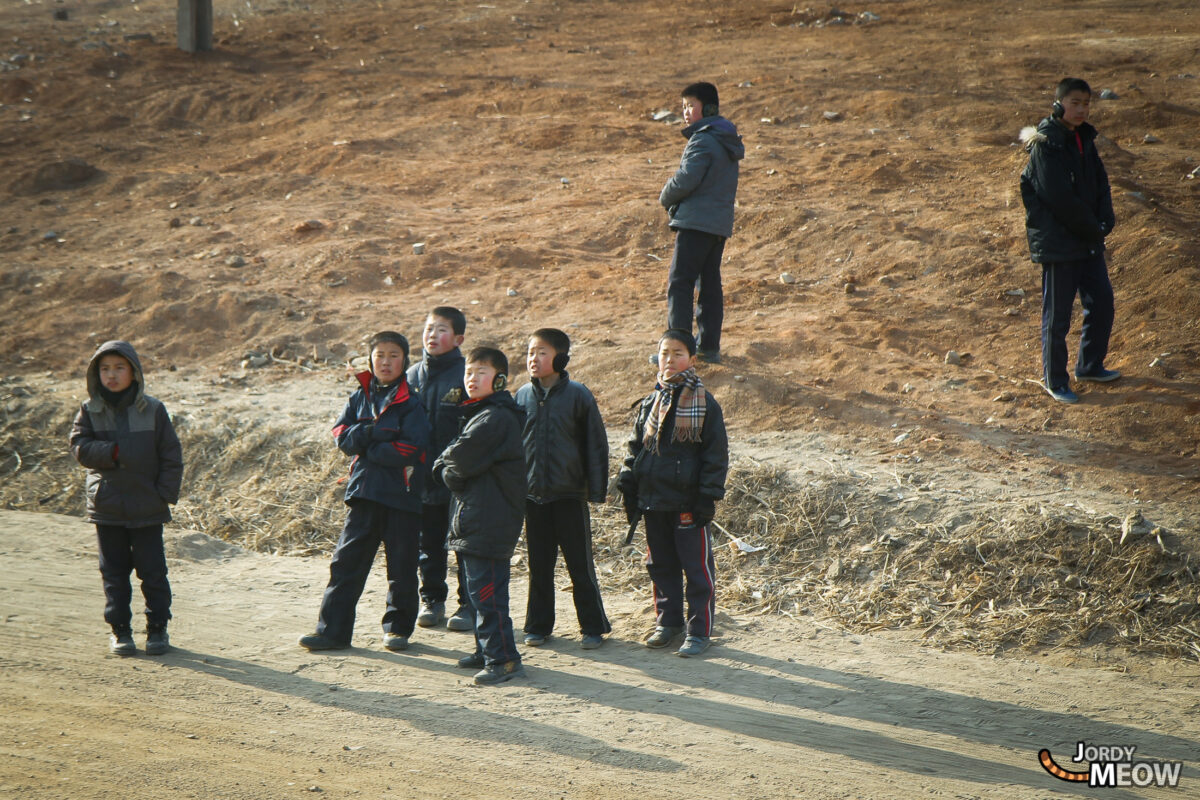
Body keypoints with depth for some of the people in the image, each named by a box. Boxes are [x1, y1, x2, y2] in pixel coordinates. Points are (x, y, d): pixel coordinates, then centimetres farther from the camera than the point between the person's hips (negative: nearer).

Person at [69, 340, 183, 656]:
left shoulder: (152, 410, -3)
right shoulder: (90, 411, 2)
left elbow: (171, 455, -1)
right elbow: (79, 447, -7)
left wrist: (166, 495, -8)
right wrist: (114, 452, -20)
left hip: (147, 508, -2)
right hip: (107, 508, 2)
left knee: (152, 571, 3)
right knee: (114, 572, 7)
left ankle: (157, 628, 15)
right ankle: (120, 630, 16)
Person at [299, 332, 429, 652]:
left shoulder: (411, 403, -5)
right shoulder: (359, 397, 10)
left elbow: (411, 449, -16)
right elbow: (342, 435, 0)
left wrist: (366, 446, -9)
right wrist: (375, 432, -16)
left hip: (401, 494, -3)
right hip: (363, 491, 4)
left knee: (401, 566, 6)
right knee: (347, 561, 1)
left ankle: (398, 627, 21)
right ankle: (332, 629, 4)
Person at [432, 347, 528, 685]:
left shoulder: (497, 418, -16)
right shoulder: (475, 414, 18)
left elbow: (462, 458, -24)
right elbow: (448, 473, 17)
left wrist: (445, 462, -2)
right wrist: (450, 471, -6)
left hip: (489, 523, -11)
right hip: (472, 519, 11)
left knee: (486, 591, -10)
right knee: (479, 590, 17)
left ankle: (503, 658, -7)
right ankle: (486, 650, 27)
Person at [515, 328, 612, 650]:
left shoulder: (578, 395, -7)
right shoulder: (522, 395, 4)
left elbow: (595, 444, -3)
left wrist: (597, 490, -6)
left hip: (570, 494, -3)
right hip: (532, 495, 3)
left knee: (580, 566, 3)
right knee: (539, 566, 11)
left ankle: (593, 627, 12)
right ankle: (538, 626, 21)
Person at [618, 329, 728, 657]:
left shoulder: (703, 402, -5)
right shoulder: (651, 402, 10)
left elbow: (716, 453, -5)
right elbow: (636, 447, 17)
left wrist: (707, 496, -10)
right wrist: (629, 489, 11)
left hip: (687, 502, -5)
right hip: (653, 500, 5)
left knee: (696, 566, 0)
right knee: (660, 565, 13)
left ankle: (699, 630, 7)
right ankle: (669, 621, 27)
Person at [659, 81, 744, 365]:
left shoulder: (703, 142, -15)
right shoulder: (727, 141, 16)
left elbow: (685, 180, -20)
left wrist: (666, 198, 0)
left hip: (696, 223, -9)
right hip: (720, 222, 9)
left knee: (679, 283, -7)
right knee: (710, 283, 12)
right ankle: (710, 346, 13)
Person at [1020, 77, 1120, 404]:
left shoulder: (1083, 138, 8)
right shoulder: (1046, 144, -16)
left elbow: (1100, 183, 10)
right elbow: (1060, 199, -20)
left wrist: (1105, 222, -6)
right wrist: (1092, 229, -13)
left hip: (1089, 241, 8)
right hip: (1058, 243, -8)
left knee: (1102, 303, 14)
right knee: (1057, 315, 2)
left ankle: (1090, 365, 32)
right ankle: (1055, 381, 14)